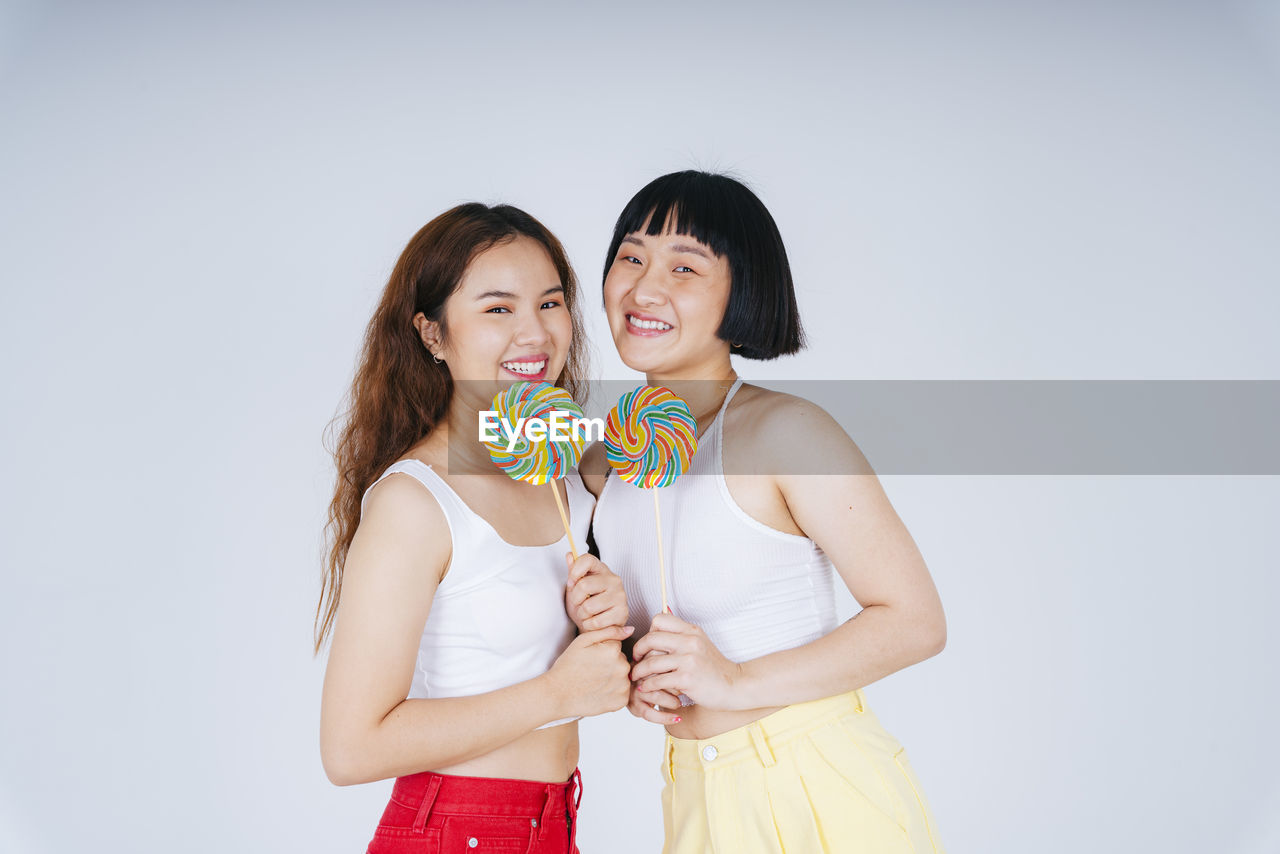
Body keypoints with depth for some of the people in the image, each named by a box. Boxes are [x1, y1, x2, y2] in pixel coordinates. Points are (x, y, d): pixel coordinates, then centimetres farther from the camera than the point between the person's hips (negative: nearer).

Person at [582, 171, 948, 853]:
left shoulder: (783, 430, -17)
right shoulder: (600, 467, 1)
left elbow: (917, 622, -16)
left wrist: (735, 680, -21)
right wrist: (630, 677, -5)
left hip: (821, 795, -5)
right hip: (697, 798, 5)